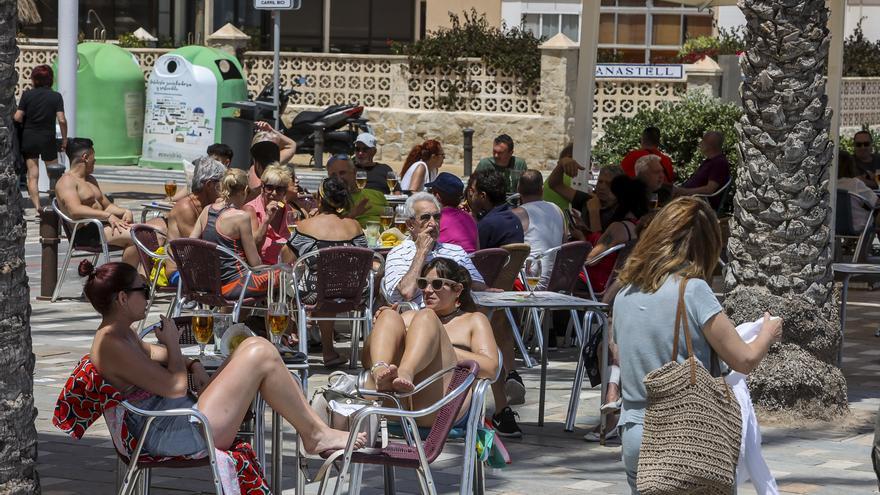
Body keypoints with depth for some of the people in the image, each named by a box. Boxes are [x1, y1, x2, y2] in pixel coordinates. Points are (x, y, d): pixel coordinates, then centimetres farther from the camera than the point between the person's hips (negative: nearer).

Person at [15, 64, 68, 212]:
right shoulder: (56, 96, -3)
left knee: (32, 176, 1)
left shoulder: (27, 95, -4)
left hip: (29, 138, 0)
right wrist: (64, 139, 0)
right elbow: (62, 120, -10)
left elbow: (18, 118, -8)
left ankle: (37, 207, -11)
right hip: (48, 138, 0)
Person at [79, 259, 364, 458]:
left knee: (255, 347, 12)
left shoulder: (121, 334, 11)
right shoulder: (112, 346, -21)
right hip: (173, 435, -11)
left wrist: (194, 366, 11)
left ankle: (314, 425, 12)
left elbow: (152, 353, 30)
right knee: (261, 355, -12)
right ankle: (315, 434, 3)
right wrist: (173, 343, -5)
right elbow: (174, 388, -21)